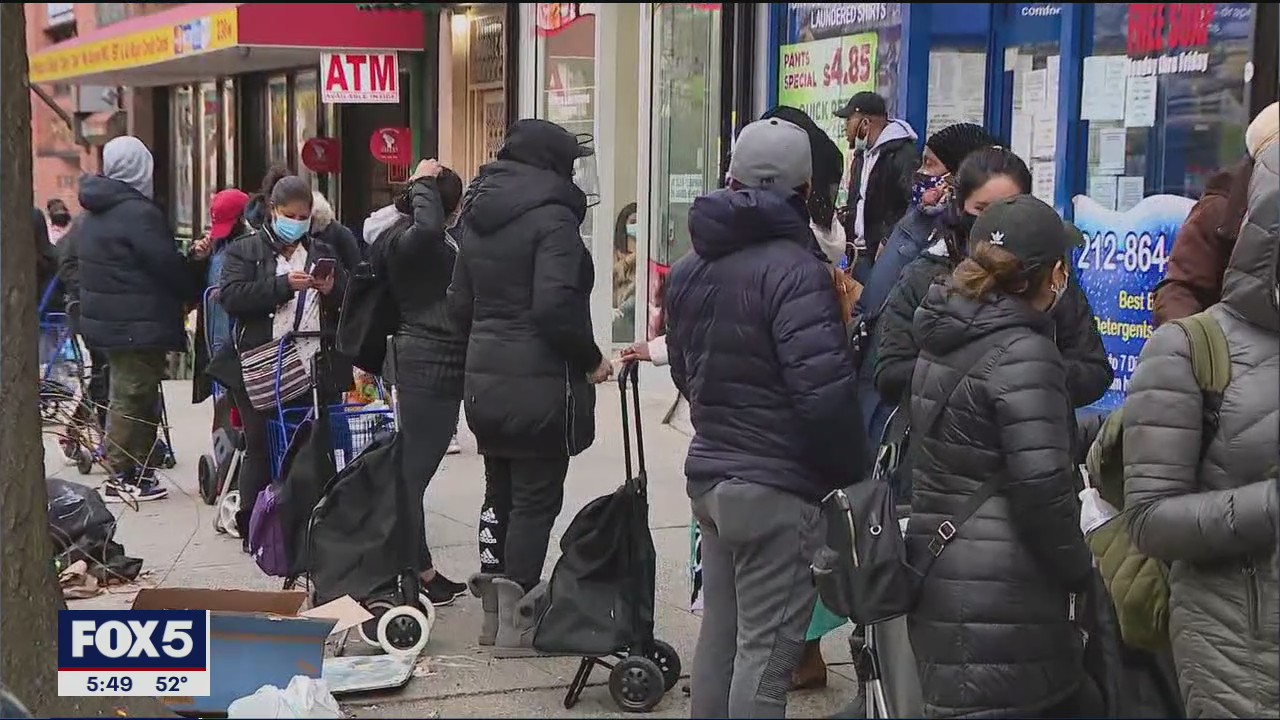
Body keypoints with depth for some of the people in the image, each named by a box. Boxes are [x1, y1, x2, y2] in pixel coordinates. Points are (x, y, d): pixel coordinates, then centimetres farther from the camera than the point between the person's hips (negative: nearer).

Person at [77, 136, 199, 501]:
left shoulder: (93, 213, 12)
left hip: (105, 318, 10)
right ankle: (121, 477, 1)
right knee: (132, 396, -3)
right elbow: (167, 263, -17)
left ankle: (137, 470, 21)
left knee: (126, 394, 15)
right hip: (137, 324, -10)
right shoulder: (138, 212, -18)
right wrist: (194, 291, 1)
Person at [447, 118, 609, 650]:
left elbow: (460, 302, 15)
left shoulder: (477, 217, 11)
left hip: (483, 379, 8)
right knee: (536, 499, 1)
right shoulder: (552, 216, -14)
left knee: (499, 490, 18)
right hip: (540, 383, -7)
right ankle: (518, 619, 4)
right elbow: (555, 307, -23)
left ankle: (492, 603, 22)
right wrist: (591, 361, -10)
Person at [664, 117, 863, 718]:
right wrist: (848, 476, -10)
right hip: (779, 487, -8)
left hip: (710, 474, 8)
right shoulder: (794, 269, -16)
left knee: (718, 635, 17)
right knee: (766, 649, -3)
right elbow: (824, 390, -22)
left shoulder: (689, 268, 11)